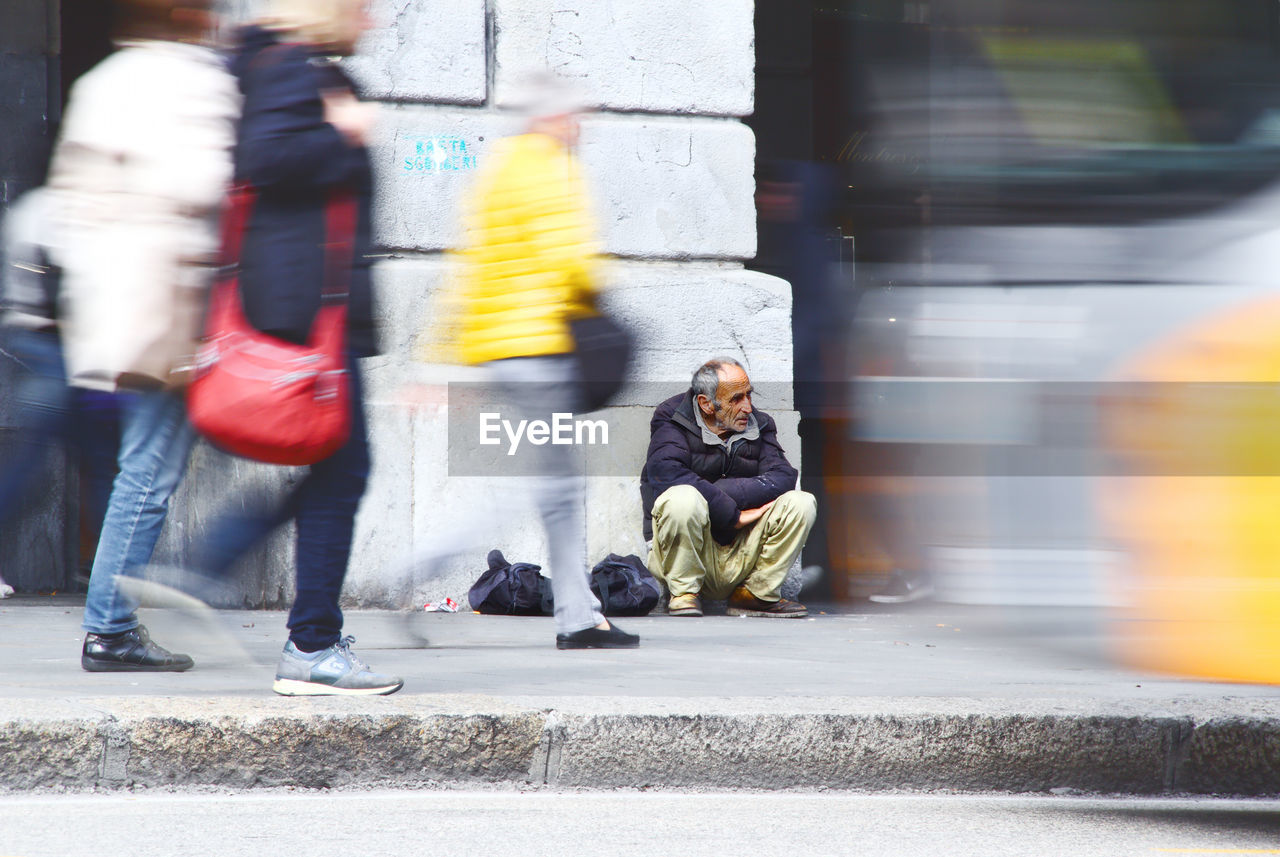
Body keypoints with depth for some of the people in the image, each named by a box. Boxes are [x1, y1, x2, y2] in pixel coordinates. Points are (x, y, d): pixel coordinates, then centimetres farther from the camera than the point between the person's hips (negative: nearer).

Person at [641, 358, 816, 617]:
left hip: (739, 558, 4)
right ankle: (684, 593, -12)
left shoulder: (758, 425, 9)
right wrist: (732, 515, -20)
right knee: (683, 499, -35)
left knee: (801, 503, -14)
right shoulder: (672, 419, -4)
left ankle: (756, 594, -1)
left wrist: (724, 491, -21)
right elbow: (667, 474, -23)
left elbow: (783, 477, -8)